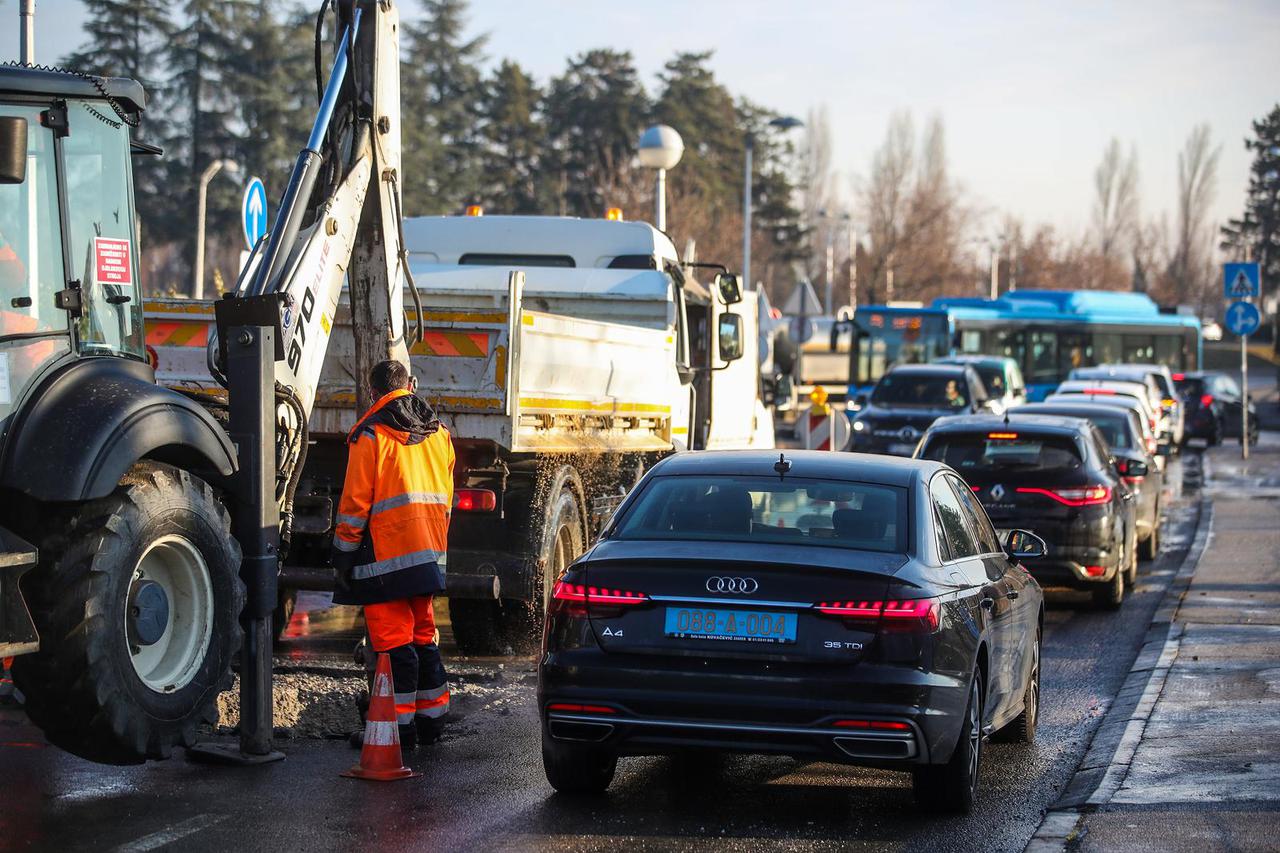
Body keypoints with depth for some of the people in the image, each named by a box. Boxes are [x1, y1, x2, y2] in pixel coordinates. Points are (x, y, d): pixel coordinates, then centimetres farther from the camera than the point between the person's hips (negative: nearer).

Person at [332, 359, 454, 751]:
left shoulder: (371, 433, -7)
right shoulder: (438, 432, 13)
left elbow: (356, 501, -9)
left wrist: (344, 553, -4)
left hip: (386, 554, -7)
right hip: (429, 555, 7)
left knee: (394, 639, -4)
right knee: (423, 636, 15)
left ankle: (401, 725, -4)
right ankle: (432, 720, 20)